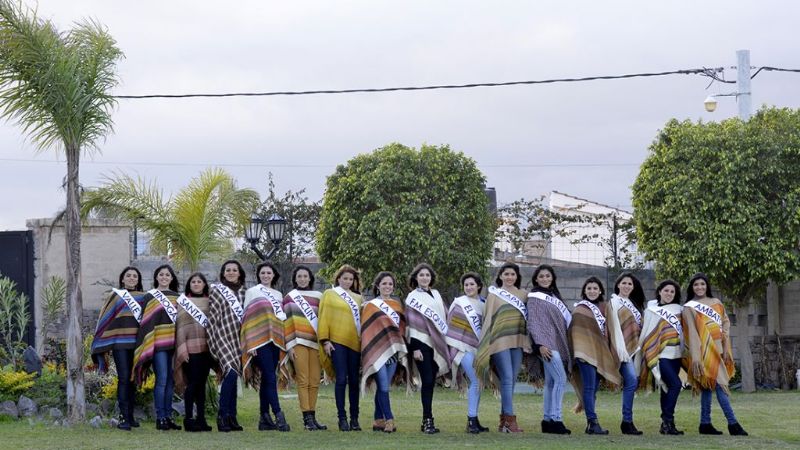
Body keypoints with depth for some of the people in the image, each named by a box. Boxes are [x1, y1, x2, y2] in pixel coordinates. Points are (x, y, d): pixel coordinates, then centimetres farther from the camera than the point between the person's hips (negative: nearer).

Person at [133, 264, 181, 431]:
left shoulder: (177, 297, 16)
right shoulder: (150, 297, 4)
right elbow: (146, 321, 0)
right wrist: (148, 344, -9)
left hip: (173, 342, 4)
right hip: (158, 342, -4)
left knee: (170, 380, 5)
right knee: (162, 379, -10)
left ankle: (168, 417, 9)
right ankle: (160, 418, -7)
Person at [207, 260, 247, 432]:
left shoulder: (243, 292, 15)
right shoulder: (215, 290, 1)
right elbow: (212, 316, -1)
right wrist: (215, 339, -7)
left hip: (237, 338, 5)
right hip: (223, 336, -5)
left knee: (234, 376, 4)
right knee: (231, 373, -19)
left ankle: (231, 417, 8)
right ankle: (222, 416, -16)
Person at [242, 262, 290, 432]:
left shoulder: (278, 295, 19)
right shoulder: (252, 292, 5)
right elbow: (247, 318, 0)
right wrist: (250, 344, -8)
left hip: (275, 340, 5)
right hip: (259, 340, -5)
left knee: (267, 379, 4)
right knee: (270, 377, -14)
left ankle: (265, 418, 5)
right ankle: (279, 417, -20)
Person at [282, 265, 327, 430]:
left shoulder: (319, 297, 15)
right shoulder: (289, 298, 8)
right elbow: (286, 323, 4)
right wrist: (290, 346, -4)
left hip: (315, 343, 3)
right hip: (299, 343, -3)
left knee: (315, 382, 1)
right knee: (303, 381, -8)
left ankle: (312, 417, 7)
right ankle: (307, 418, -9)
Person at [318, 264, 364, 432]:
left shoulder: (357, 298, 16)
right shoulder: (329, 294, 7)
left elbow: (362, 319, 17)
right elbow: (323, 318, 2)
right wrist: (325, 340, -6)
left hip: (354, 343, 3)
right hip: (337, 342, -3)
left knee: (354, 380, 3)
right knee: (341, 379, -6)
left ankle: (354, 418, 9)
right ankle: (342, 418, -2)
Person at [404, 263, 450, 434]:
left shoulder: (436, 294, 15)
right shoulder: (413, 297, 0)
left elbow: (443, 317, 19)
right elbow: (410, 323, -5)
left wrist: (444, 342, 12)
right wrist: (414, 348, -12)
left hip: (436, 343, 5)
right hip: (421, 342, -5)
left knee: (431, 381, 6)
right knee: (427, 380, -11)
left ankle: (427, 420, 10)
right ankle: (428, 420, -11)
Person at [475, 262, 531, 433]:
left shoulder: (522, 295, 14)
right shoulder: (494, 295, 5)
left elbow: (528, 318, 15)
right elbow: (489, 318, 3)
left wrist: (528, 342, 8)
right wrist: (487, 343, -2)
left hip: (517, 341, 4)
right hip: (500, 341, -4)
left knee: (512, 380, 4)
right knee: (507, 379, -13)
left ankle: (503, 421, 9)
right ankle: (510, 419, -15)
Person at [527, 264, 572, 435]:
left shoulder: (554, 297, 21)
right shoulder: (534, 298, 0)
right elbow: (533, 322, -8)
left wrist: (567, 345, 15)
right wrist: (540, 344, -18)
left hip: (558, 343, 7)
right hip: (547, 344, -7)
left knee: (550, 382, 6)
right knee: (561, 379, -17)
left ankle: (548, 420, 8)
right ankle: (556, 419, -19)